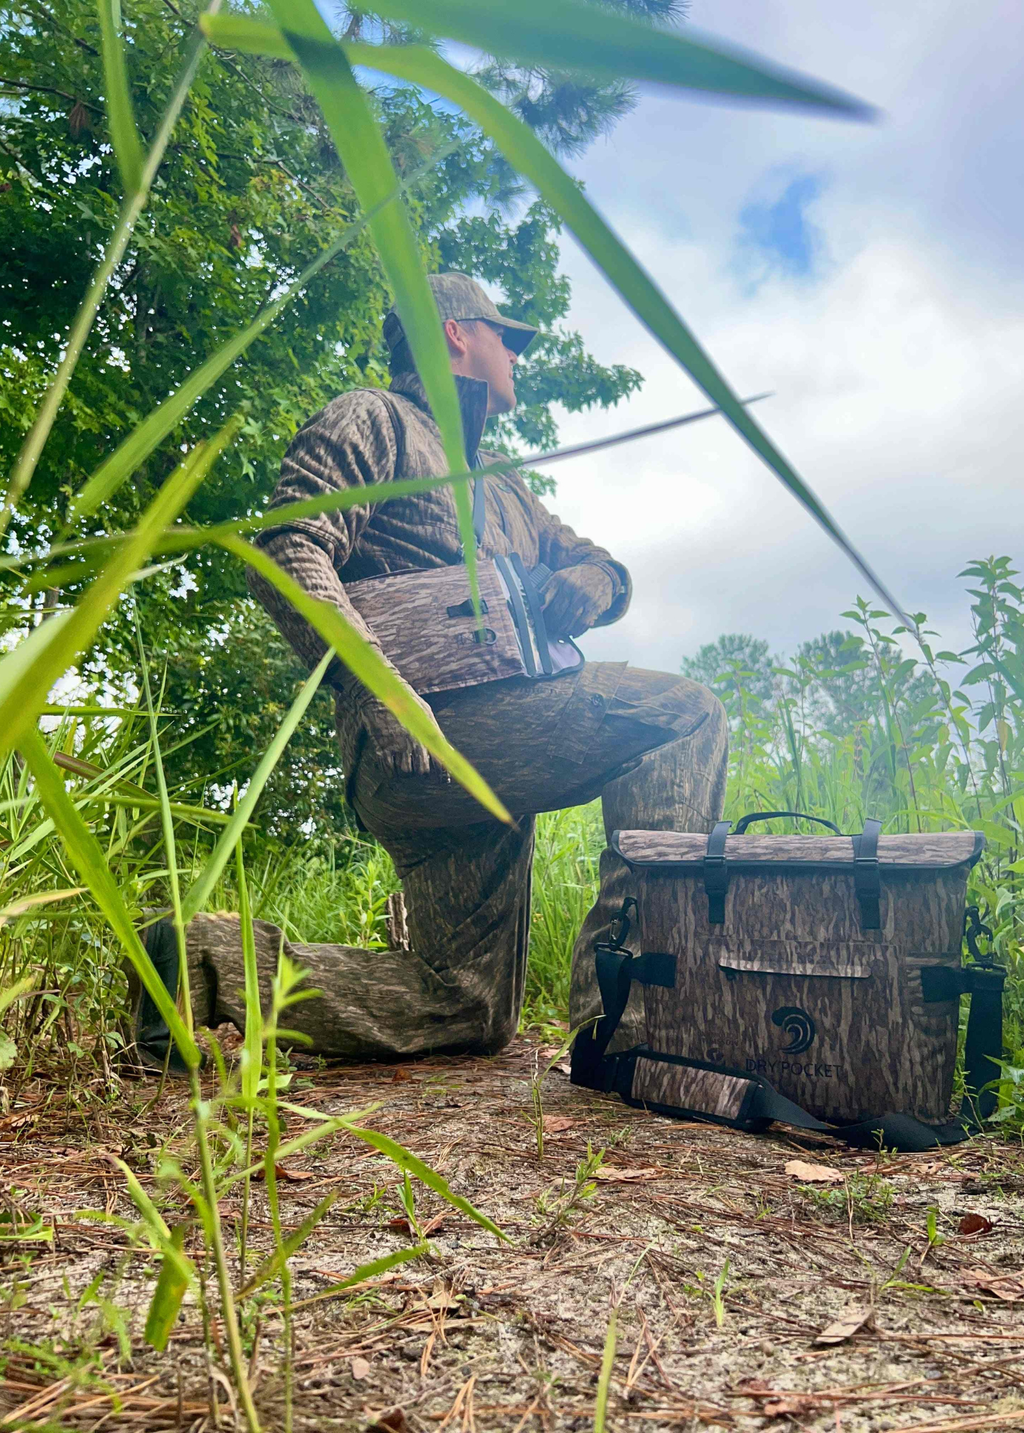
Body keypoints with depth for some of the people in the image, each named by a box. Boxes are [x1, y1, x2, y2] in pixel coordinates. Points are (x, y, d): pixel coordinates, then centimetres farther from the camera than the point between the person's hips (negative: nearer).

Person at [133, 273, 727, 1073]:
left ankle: (215, 961, 14)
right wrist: (381, 692, -23)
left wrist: (588, 583, 3)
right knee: (684, 713, -17)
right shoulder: (373, 421, 8)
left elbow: (604, 566, 31)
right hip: (420, 738, -9)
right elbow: (288, 556, -8)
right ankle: (619, 1018, -19)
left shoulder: (502, 488, 33)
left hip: (490, 756, 9)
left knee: (468, 1017, 8)